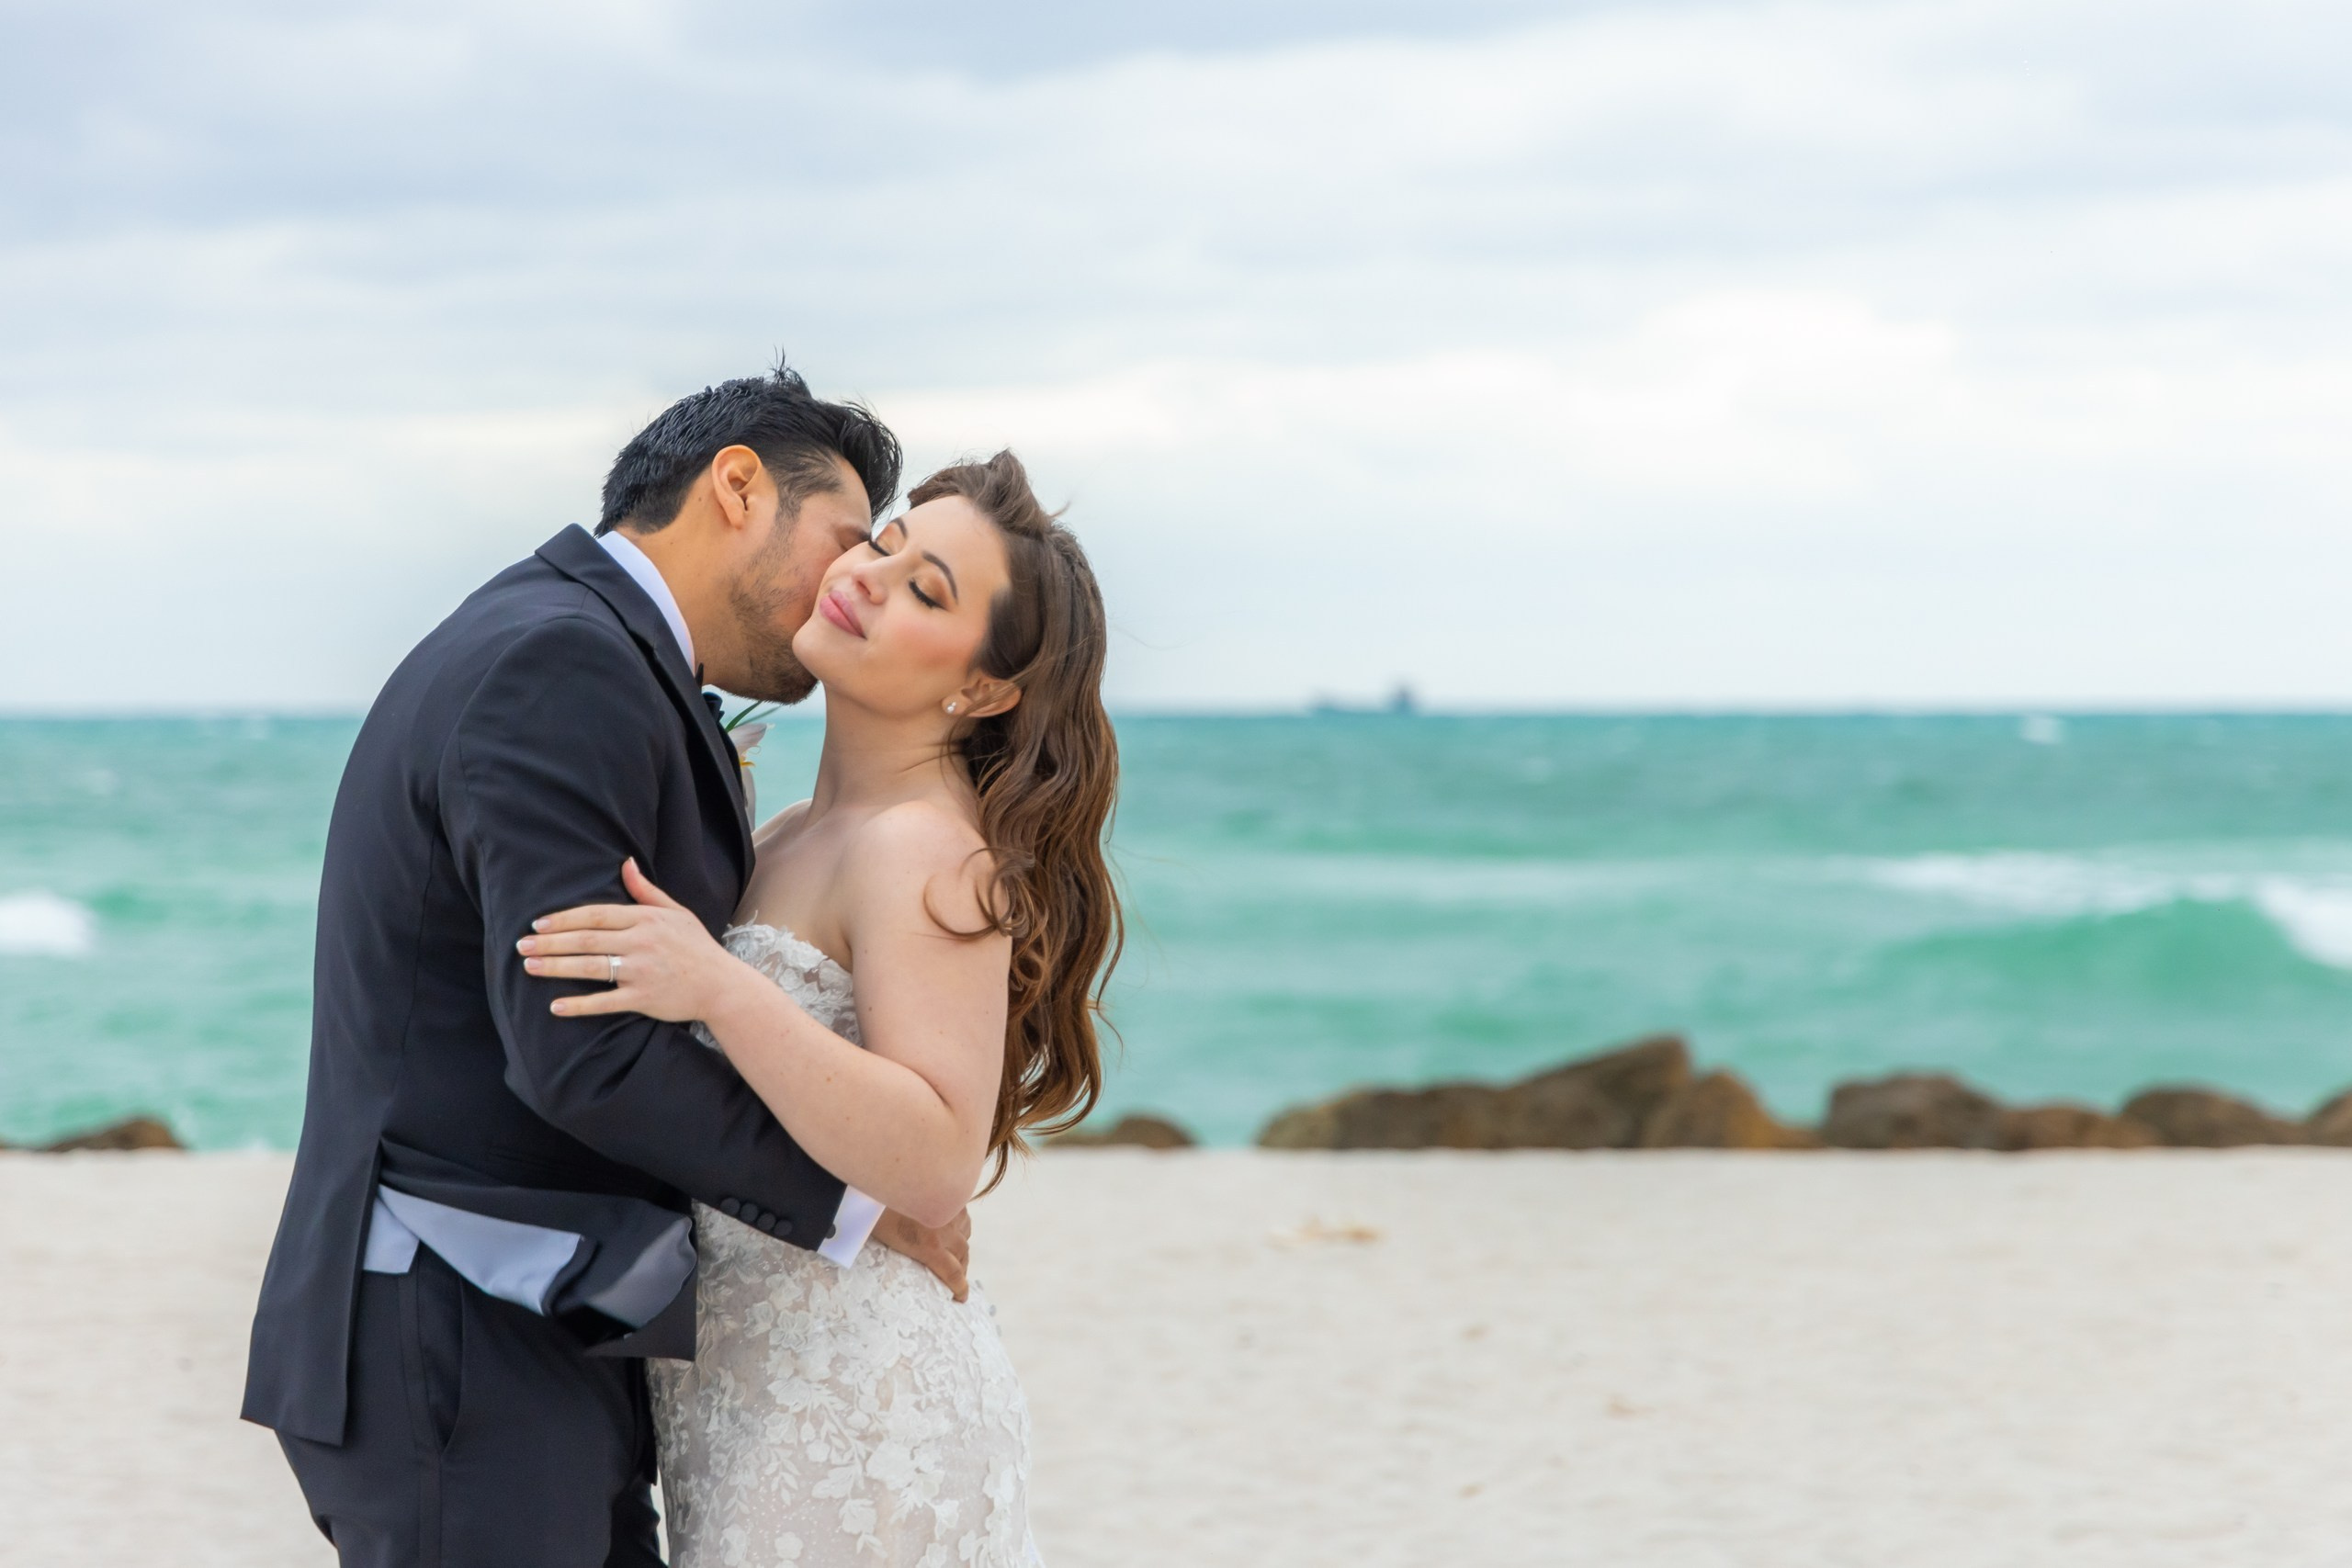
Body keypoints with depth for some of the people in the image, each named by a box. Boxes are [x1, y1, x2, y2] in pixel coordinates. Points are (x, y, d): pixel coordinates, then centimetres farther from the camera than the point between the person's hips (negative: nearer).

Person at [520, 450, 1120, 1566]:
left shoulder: (930, 853, -15)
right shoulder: (796, 838, 12)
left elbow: (935, 1167, -25)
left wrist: (719, 989, -32)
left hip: (851, 1417, -9)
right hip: (756, 1384, 9)